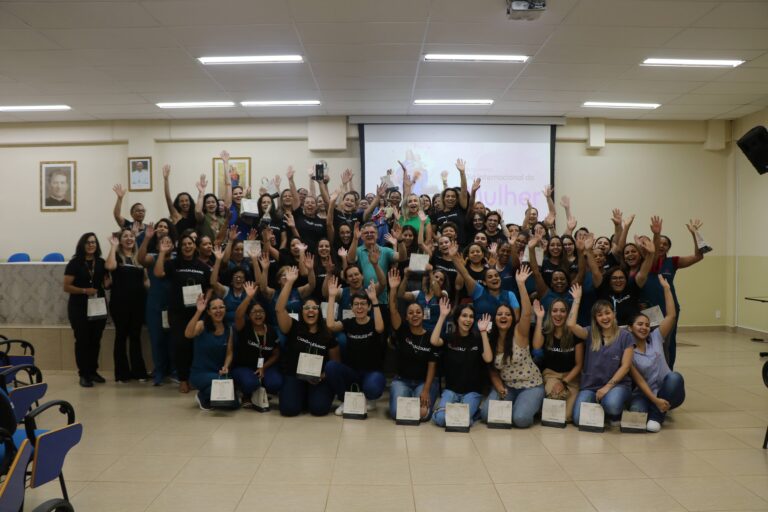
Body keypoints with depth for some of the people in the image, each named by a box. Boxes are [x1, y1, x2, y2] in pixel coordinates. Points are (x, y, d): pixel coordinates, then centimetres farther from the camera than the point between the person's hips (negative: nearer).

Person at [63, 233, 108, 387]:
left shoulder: (101, 263, 6)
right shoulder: (74, 263, -4)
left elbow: (106, 283, 14)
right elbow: (66, 287, -8)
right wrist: (84, 290, -20)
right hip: (79, 308, -4)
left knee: (95, 340, 9)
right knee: (82, 340, 0)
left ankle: (93, 371, 21)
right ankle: (84, 374, 8)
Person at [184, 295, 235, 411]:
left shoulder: (228, 329, 3)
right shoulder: (202, 325, -12)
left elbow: (229, 353, 3)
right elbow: (188, 334, -34)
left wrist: (225, 367, -18)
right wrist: (198, 311, -42)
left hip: (219, 373, 5)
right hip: (199, 373, -5)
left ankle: (211, 397, 23)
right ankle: (202, 396, 1)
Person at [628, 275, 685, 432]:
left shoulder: (656, 338, 4)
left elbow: (671, 315, -7)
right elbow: (639, 380, -12)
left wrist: (666, 288, -11)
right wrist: (655, 400, -22)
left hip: (667, 391, 3)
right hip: (645, 393, -3)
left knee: (675, 377, -32)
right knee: (636, 411, -36)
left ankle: (656, 416, -17)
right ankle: (655, 409, 1)